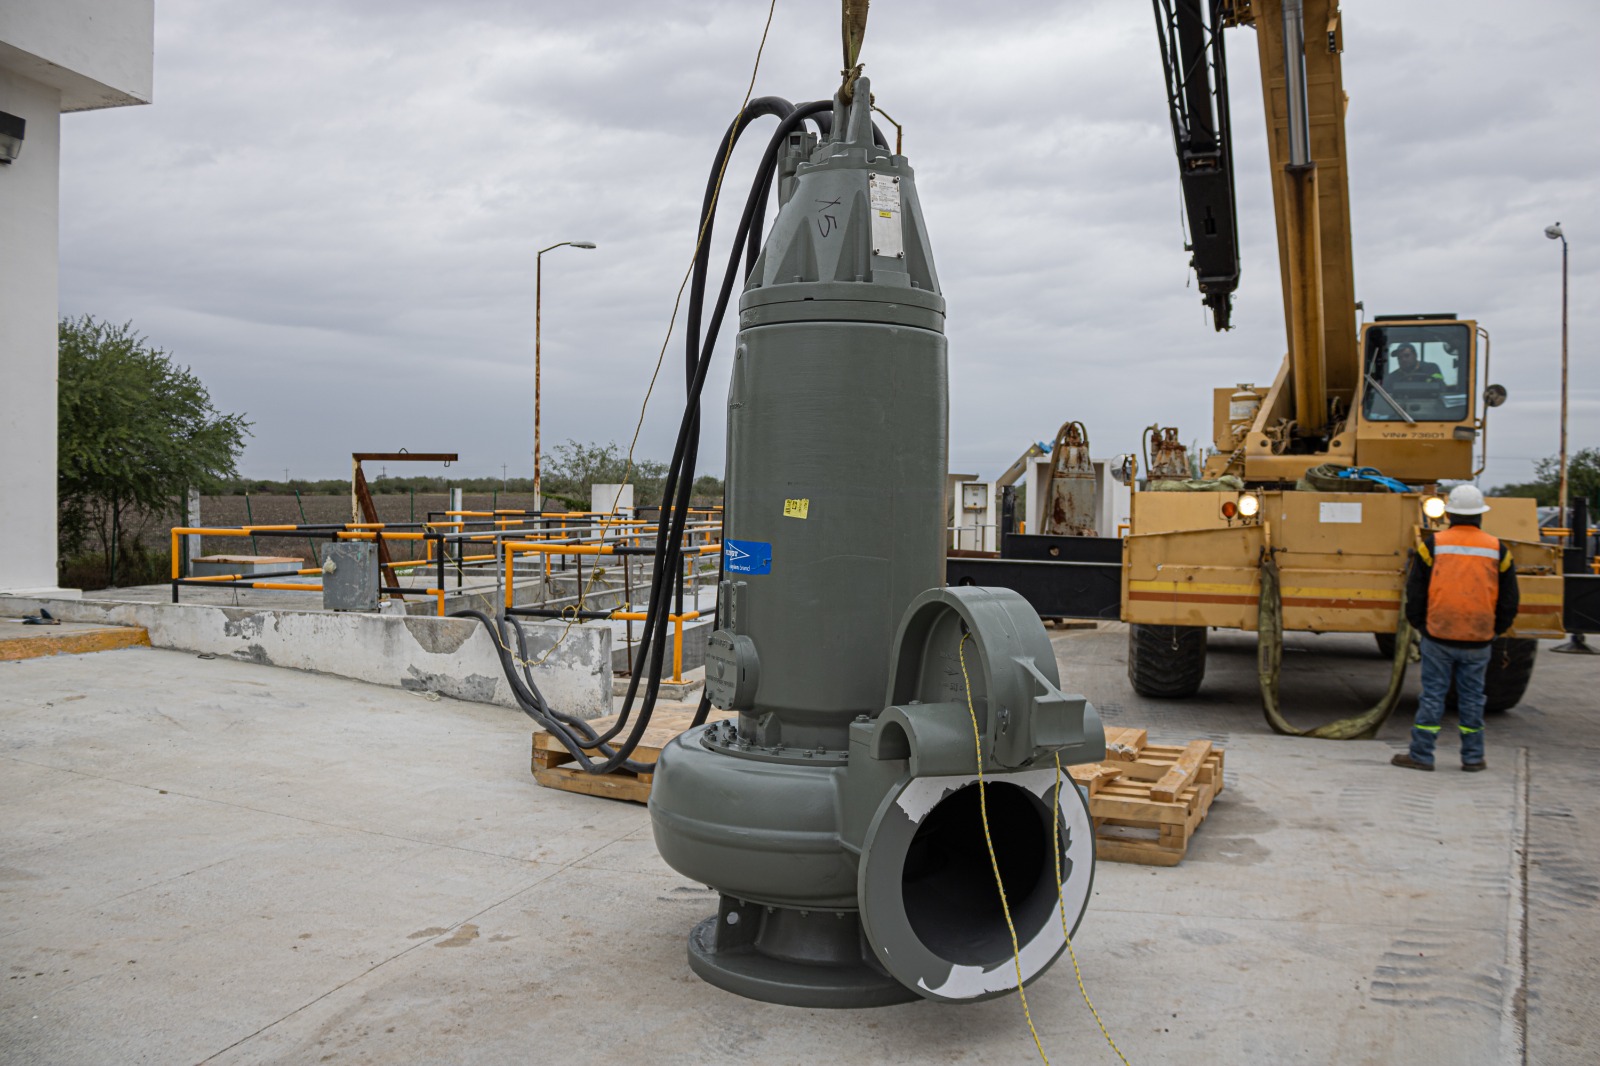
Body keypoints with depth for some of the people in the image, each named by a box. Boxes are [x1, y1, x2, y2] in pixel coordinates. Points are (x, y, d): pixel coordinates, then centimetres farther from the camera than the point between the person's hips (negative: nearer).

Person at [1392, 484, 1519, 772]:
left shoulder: (1432, 544, -5)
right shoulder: (1497, 549, 2)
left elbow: (1415, 593, -1)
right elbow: (1509, 600, 9)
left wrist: (1419, 625, 13)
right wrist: (1495, 630, 21)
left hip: (1438, 637, -2)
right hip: (1478, 641, 2)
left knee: (1432, 695, 3)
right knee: (1472, 697, 11)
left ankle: (1421, 754, 5)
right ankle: (1473, 757, 18)